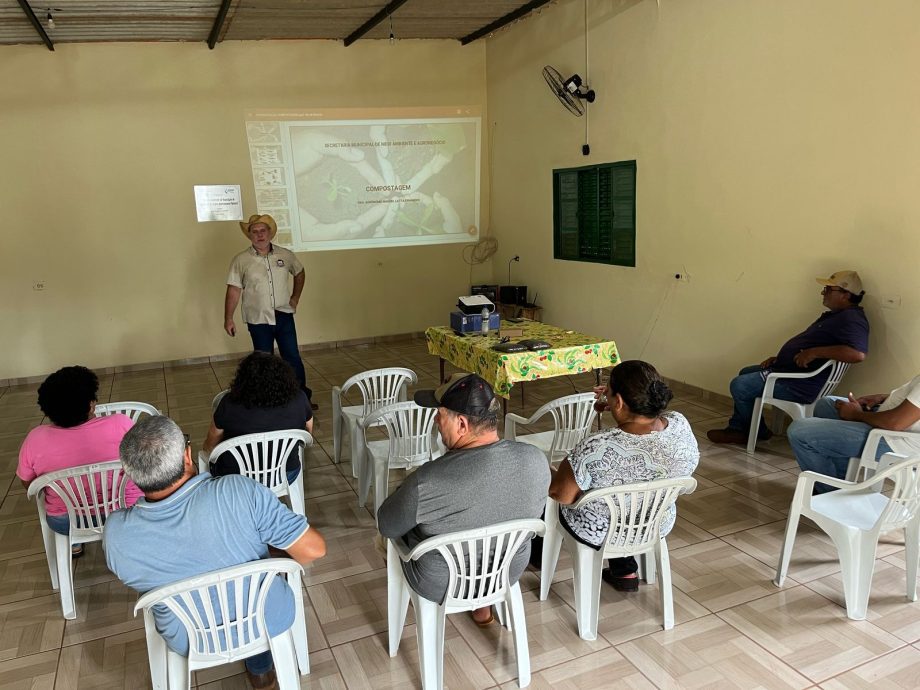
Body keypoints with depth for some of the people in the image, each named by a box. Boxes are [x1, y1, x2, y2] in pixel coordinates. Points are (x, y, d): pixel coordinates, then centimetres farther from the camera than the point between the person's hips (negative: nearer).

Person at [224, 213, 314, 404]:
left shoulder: (285, 255, 0)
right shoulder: (240, 260, -7)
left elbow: (299, 273, 18)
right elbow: (234, 290, -6)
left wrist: (295, 297, 11)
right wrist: (228, 319, -9)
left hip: (284, 316, 2)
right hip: (258, 320, -1)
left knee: (293, 358, 7)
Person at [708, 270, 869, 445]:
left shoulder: (851, 318, -18)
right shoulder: (834, 315, 17)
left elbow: (858, 353, -35)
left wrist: (815, 352, -31)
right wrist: (780, 358, 13)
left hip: (801, 385, -12)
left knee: (739, 386, -14)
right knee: (746, 373, 22)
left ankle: (758, 431, 10)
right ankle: (737, 429, 20)